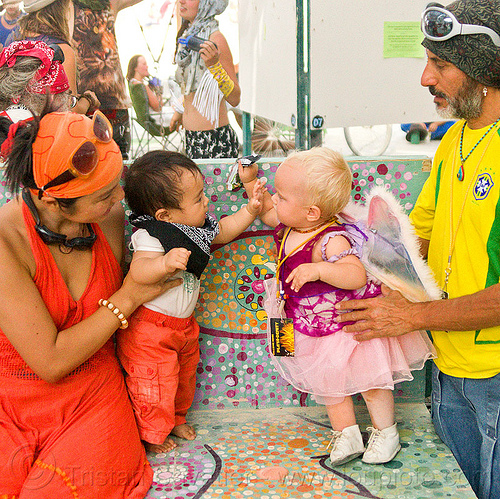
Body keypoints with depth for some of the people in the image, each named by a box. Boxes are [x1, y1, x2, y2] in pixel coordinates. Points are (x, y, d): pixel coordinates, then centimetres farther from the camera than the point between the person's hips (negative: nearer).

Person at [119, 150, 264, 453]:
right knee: (154, 383, 6)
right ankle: (150, 434, 32)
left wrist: (250, 211, 5)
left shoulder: (198, 226, -2)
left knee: (184, 373, 24)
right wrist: (165, 262, -58)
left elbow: (223, 231, 15)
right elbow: (138, 271, -41)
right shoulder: (151, 236, -29)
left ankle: (176, 419, 49)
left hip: (183, 323, 9)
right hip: (150, 328, -9)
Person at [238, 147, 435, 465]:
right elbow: (266, 211, 11)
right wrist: (250, 180, -1)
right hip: (315, 330, 8)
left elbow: (358, 275, -44)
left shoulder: (332, 240, -34)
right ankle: (346, 434, 34)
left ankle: (386, 431, 35)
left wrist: (318, 269, -54)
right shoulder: (287, 226, -10)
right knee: (329, 381, 18)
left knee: (368, 380, 12)